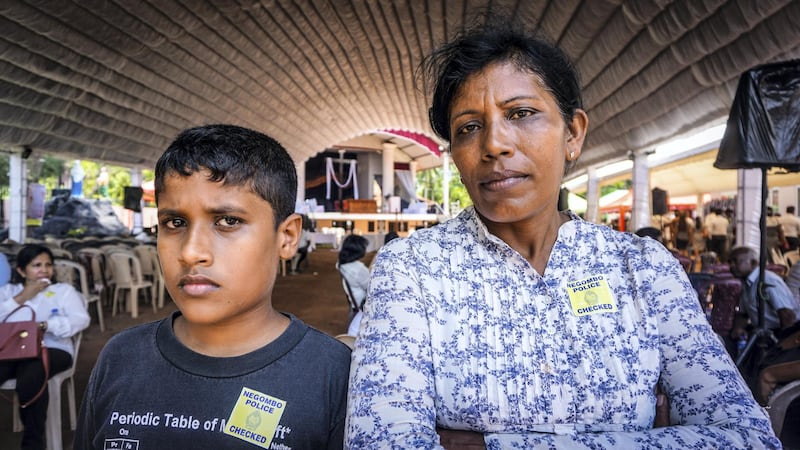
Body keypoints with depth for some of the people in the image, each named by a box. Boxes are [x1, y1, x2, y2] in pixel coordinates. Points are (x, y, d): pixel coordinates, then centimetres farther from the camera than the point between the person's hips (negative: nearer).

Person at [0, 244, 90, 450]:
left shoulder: (64, 290, 15)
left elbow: (80, 320, -2)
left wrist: (44, 325, -15)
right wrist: (21, 298, 1)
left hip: (50, 349, -2)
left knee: (29, 380, -35)